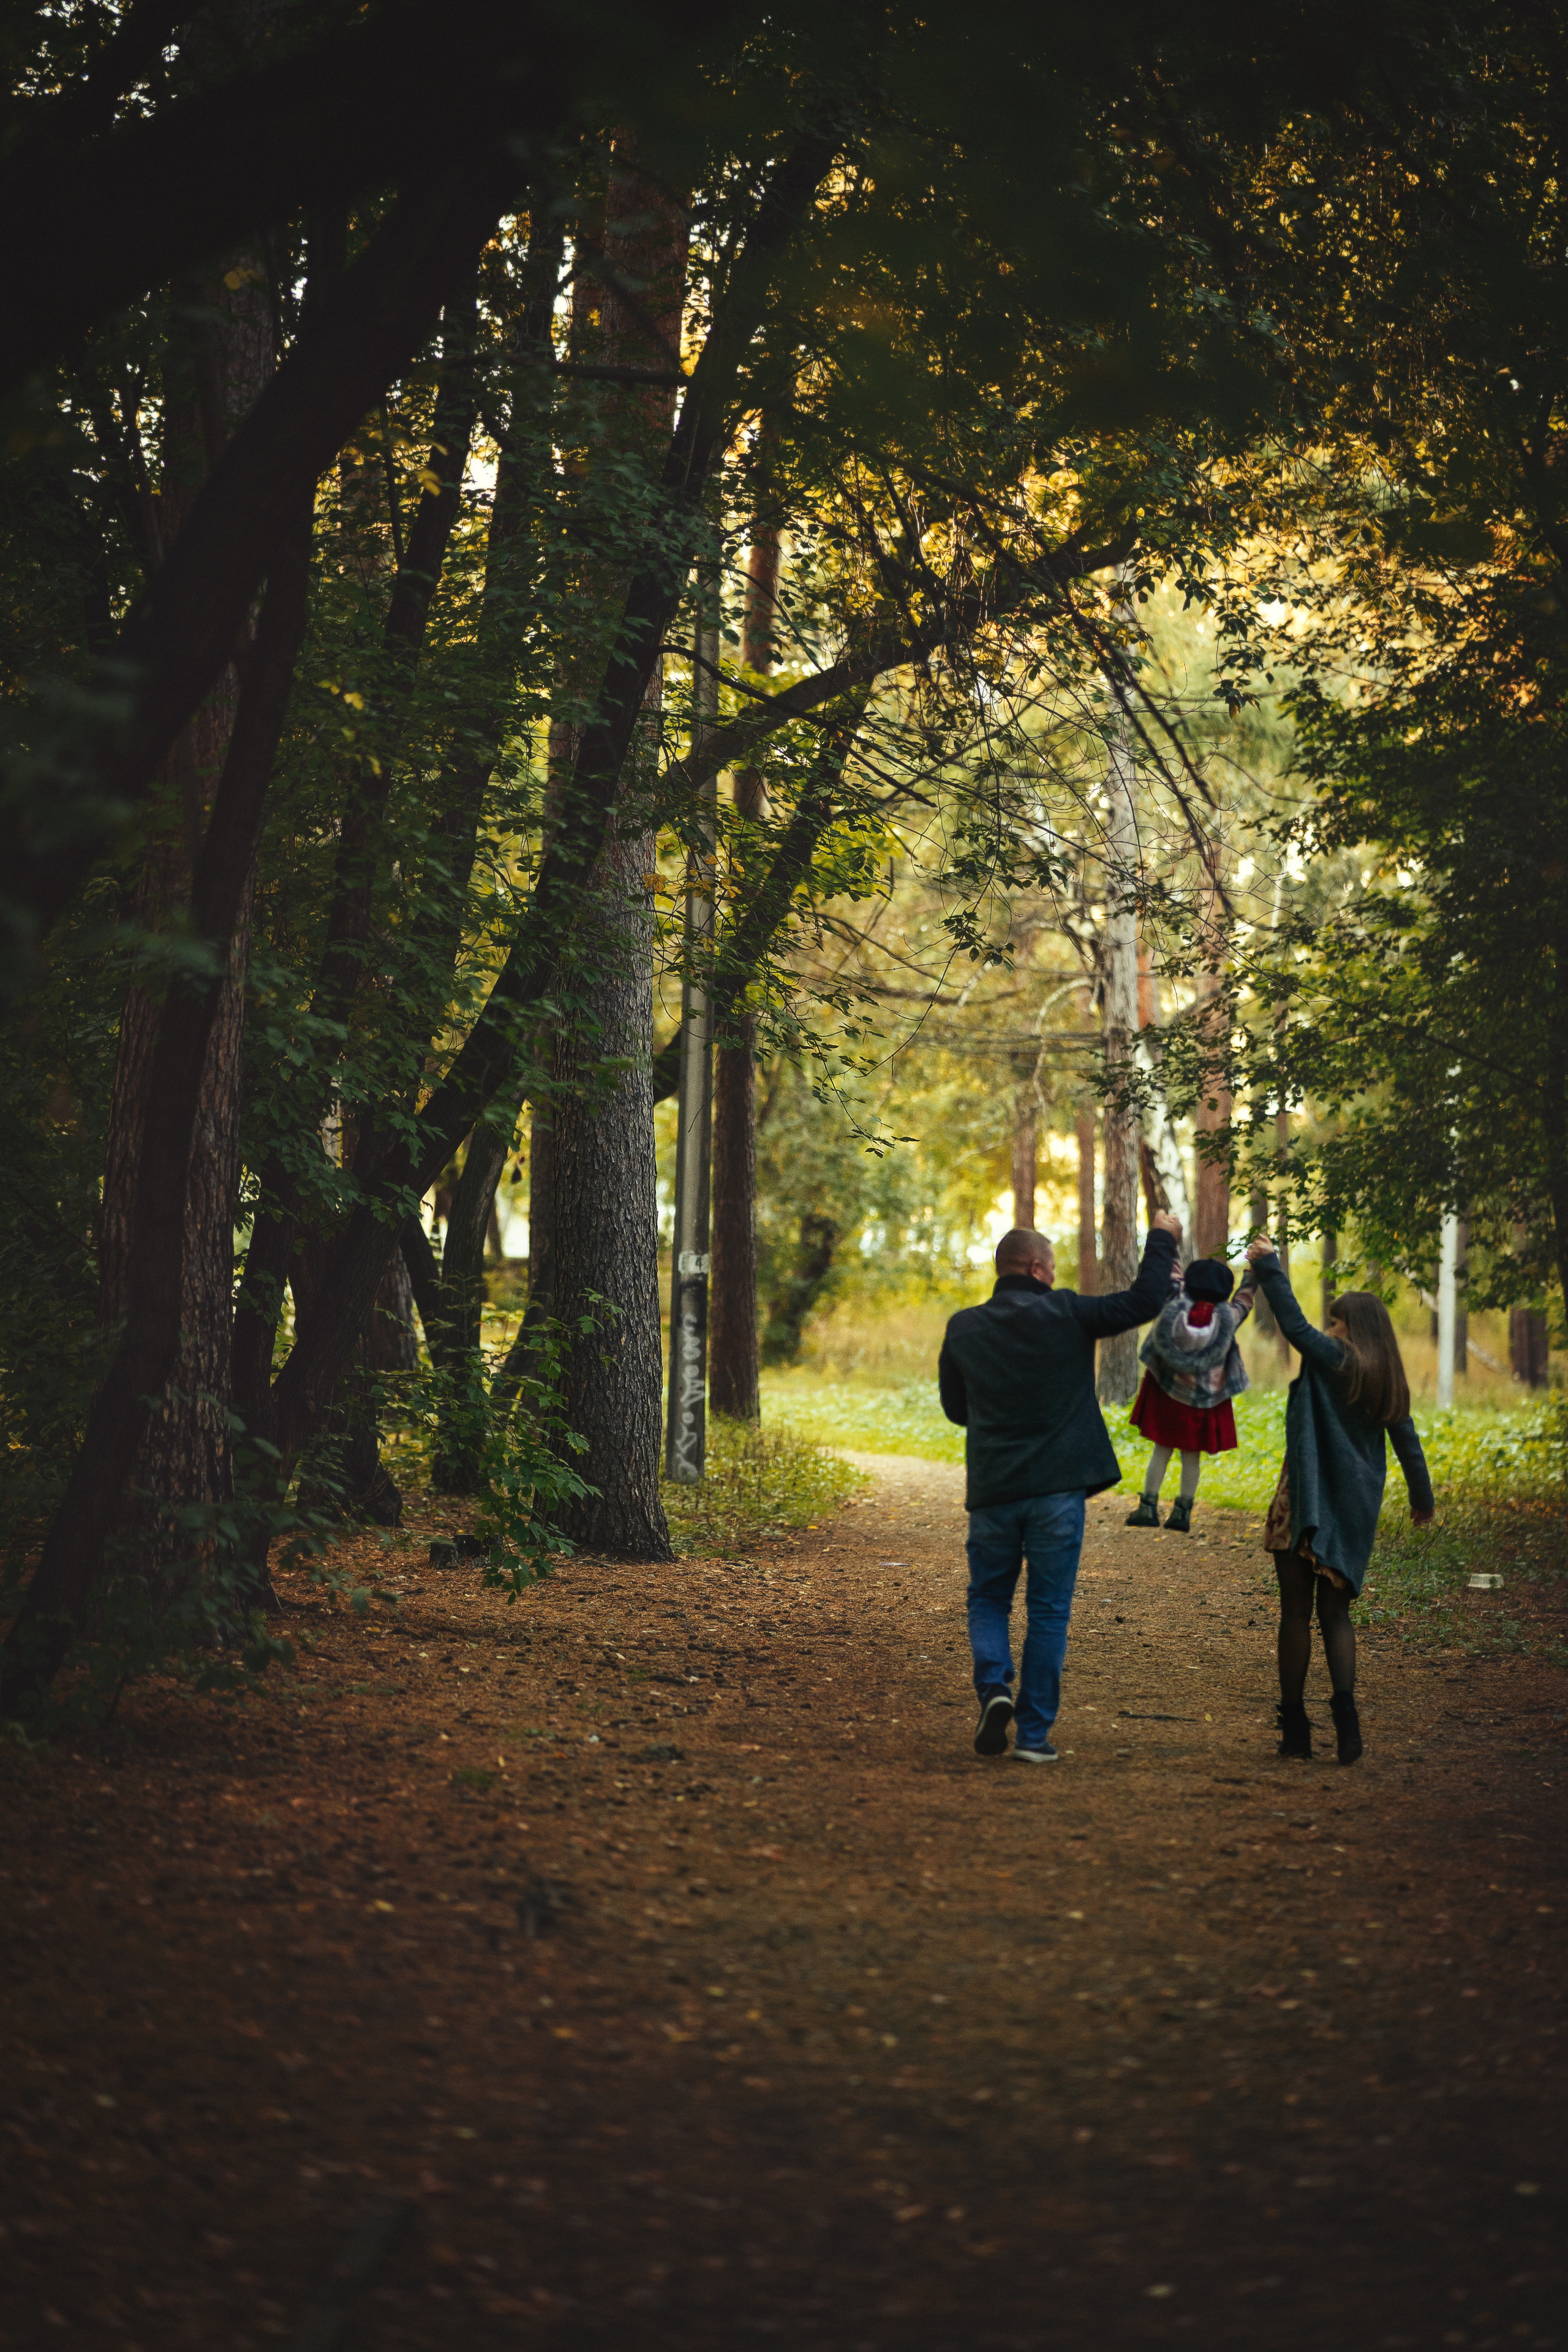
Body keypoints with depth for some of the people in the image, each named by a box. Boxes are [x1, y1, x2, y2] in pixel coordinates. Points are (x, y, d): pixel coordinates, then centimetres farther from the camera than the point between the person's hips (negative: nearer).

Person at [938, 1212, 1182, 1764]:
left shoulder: (963, 1329, 3)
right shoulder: (1064, 1315, -7)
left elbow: (955, 1407, 14)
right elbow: (1144, 1302, -7)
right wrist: (1162, 1240, 6)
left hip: (991, 1490, 2)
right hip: (1057, 1490, -2)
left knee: (988, 1599, 17)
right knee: (1048, 1611, 5)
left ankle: (993, 1686, -8)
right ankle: (1034, 1733, 4)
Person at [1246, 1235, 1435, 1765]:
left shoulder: (1333, 1360, -9)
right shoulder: (1390, 1383, 9)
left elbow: (1293, 1322, -13)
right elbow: (1408, 1445, 18)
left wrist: (1268, 1264, -4)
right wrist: (1422, 1500, 31)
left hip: (1309, 1500, -6)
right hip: (1355, 1510, 6)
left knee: (1296, 1612, 1)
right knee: (1335, 1613, 11)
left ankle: (1295, 1726, 3)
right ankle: (1345, 1711, -10)